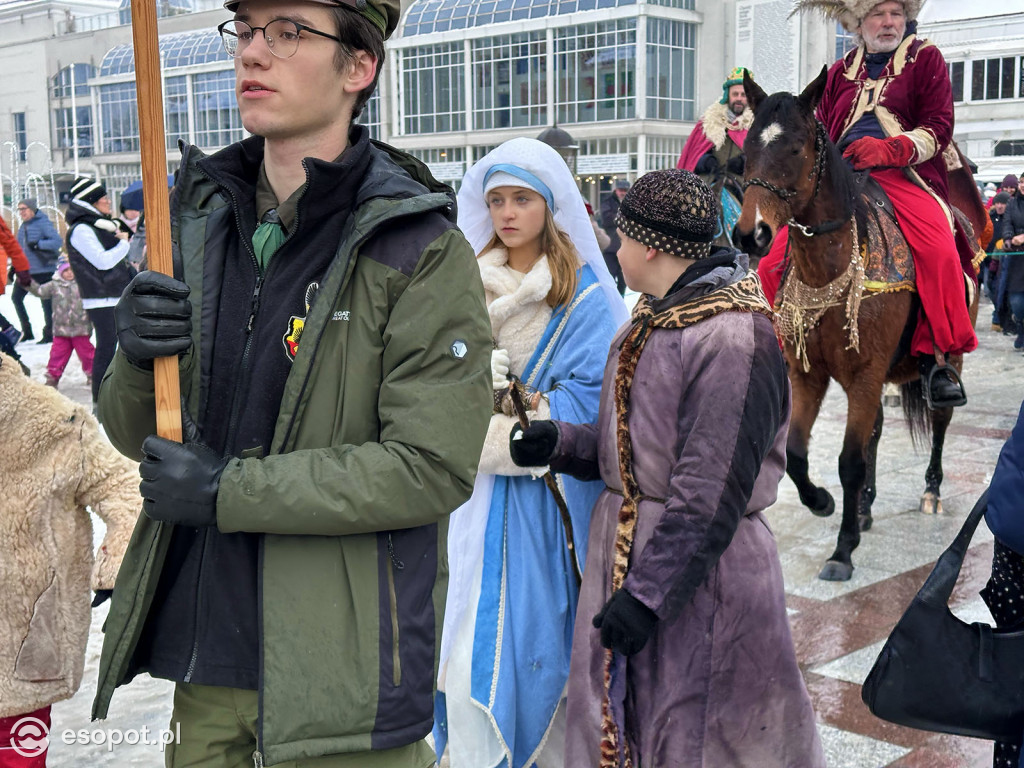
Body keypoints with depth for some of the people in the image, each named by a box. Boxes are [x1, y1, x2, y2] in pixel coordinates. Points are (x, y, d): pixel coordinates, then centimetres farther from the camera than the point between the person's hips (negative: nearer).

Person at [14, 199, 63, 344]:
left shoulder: (43, 223, -11)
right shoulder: (23, 226, 12)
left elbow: (57, 242, -20)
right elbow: (20, 247, 21)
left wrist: (38, 244, -25)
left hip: (43, 270, -8)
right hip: (26, 270, 8)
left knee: (46, 301, 0)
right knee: (16, 297, 9)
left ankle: (48, 334, 11)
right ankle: (26, 331, 20)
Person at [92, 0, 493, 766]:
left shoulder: (424, 251, -11)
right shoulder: (200, 222, 7)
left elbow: (435, 466, -18)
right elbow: (134, 434, 11)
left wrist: (229, 490, -16)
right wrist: (137, 360, -12)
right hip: (198, 647, 5)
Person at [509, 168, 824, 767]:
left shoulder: (734, 337, -21)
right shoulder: (655, 317, 10)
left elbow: (710, 495, -24)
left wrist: (647, 593, -23)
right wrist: (560, 443, 0)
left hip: (702, 573, -9)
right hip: (624, 550, 9)